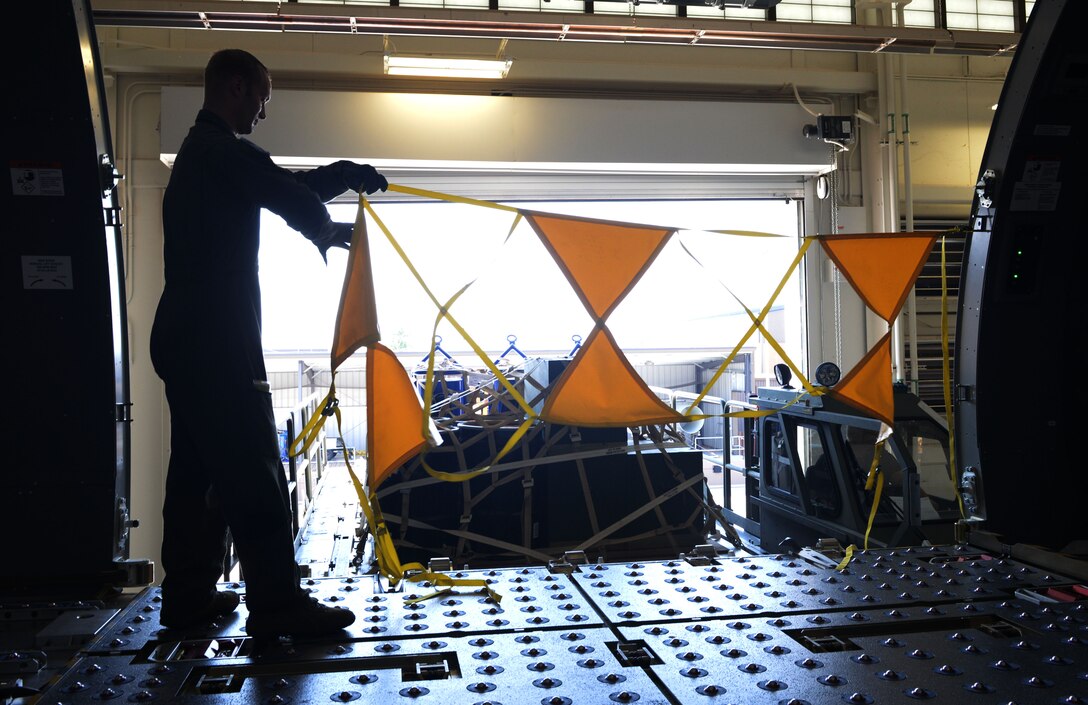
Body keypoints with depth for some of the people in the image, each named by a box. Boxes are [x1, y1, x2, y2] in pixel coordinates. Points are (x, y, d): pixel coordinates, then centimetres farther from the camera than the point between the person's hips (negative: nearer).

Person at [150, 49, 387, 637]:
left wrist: (346, 174, 12)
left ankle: (188, 596, 20)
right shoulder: (225, 153, -11)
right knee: (254, 476, -8)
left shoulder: (200, 153, 22)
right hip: (218, 345, -11)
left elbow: (285, 184, 23)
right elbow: (294, 199, -17)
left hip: (186, 341, 11)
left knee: (196, 471, 13)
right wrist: (327, 229, 4)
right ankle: (276, 604, -3)